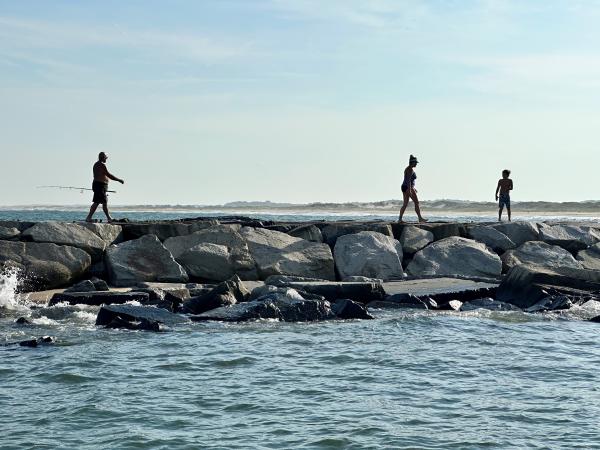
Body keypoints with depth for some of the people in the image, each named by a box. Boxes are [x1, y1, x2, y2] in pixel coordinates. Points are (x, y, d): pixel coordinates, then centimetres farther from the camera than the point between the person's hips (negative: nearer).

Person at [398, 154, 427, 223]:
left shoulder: (407, 169, 17)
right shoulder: (411, 169, -13)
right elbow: (408, 180, -22)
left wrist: (413, 188, 29)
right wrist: (410, 190, -26)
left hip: (404, 187, 10)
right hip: (408, 187, -10)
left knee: (405, 204, 7)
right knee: (416, 202, -4)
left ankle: (400, 219, 0)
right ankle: (420, 218, -2)